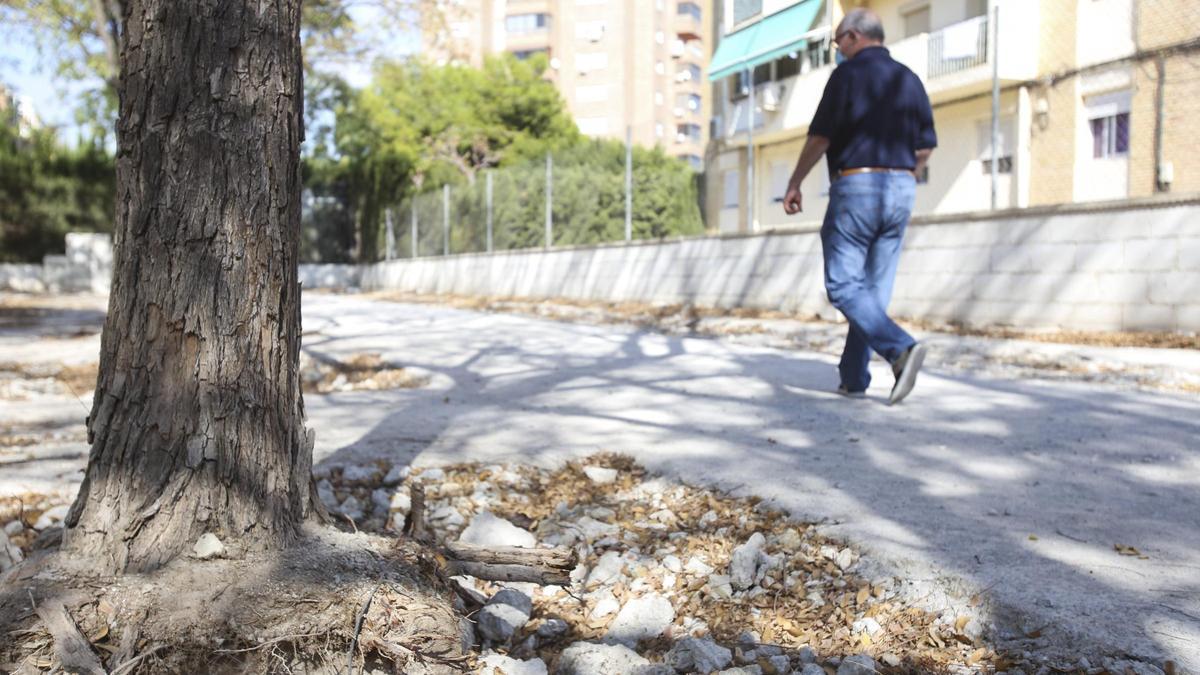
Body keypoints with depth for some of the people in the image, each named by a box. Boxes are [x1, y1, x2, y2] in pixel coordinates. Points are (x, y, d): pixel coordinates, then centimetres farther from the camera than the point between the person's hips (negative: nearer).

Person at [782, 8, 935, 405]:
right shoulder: (909, 79, 14)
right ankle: (853, 378, 12)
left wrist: (794, 184, 1)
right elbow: (925, 147, 13)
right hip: (900, 190, 7)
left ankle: (901, 348, -24)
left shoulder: (849, 73, -5)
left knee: (844, 286, -4)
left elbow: (820, 137, -10)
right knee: (874, 290, 9)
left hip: (855, 187, -7)